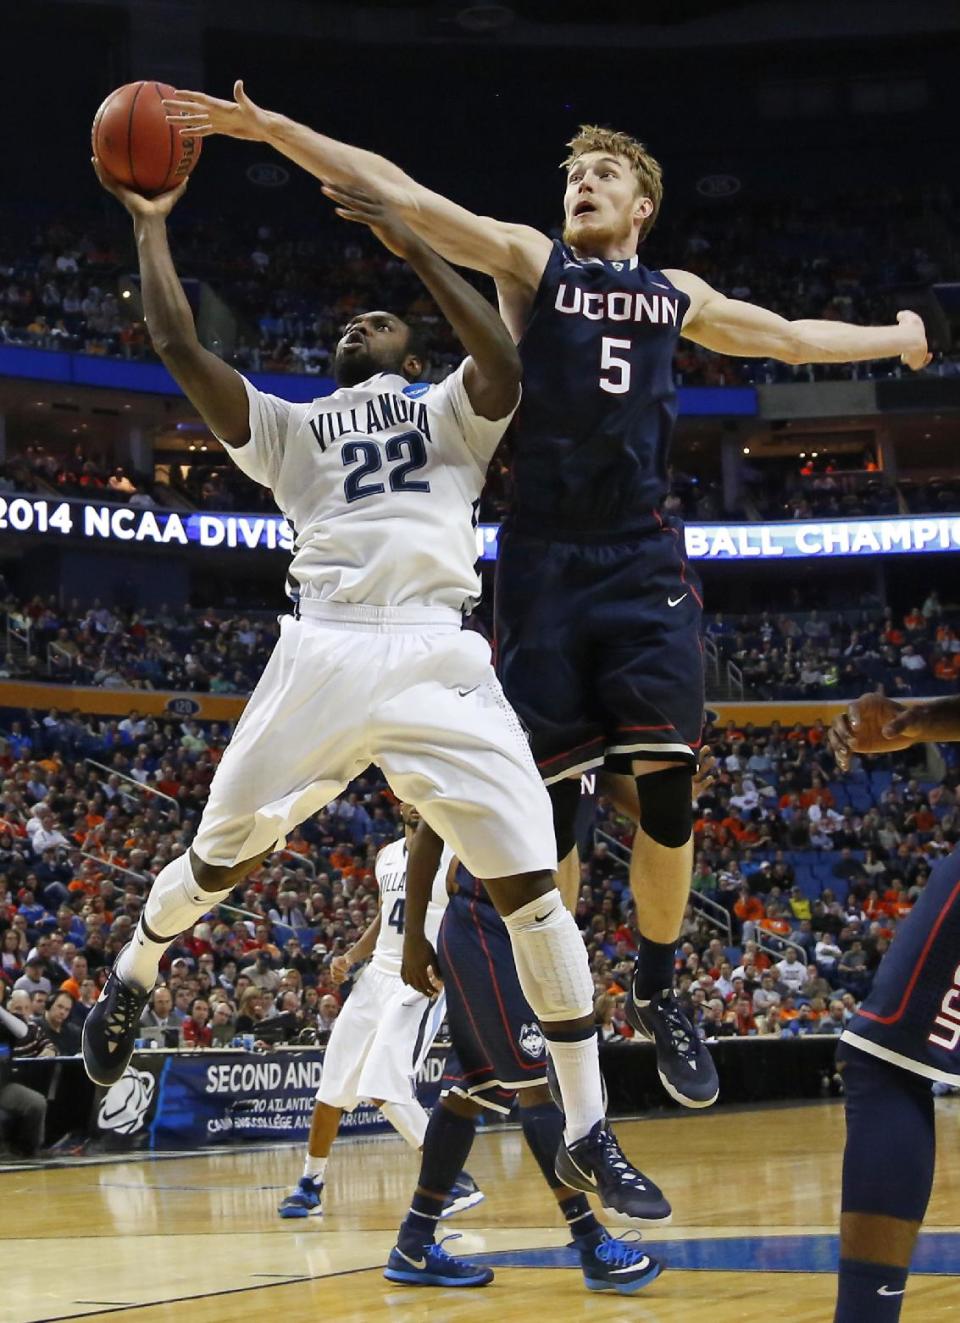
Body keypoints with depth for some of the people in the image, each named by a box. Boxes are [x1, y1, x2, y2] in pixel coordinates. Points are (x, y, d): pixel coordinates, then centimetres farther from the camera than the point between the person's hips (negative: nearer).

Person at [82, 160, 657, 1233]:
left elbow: (505, 362, -3)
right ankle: (130, 977, 42)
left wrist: (411, 246, -4)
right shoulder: (290, 427, 25)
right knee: (217, 860, 8)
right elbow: (181, 348, 14)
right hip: (322, 651, 2)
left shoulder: (451, 414, 20)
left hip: (438, 659, -1)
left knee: (531, 884, -9)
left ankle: (588, 1132, -2)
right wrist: (151, 226, 16)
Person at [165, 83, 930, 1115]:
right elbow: (402, 192, -5)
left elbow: (789, 339, 34)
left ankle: (657, 996, 11)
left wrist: (893, 339, 43)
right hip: (544, 557, -2)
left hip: (643, 559, 2)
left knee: (666, 785, -6)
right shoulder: (531, 261, 6)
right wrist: (269, 128, -14)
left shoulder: (679, 295, 17)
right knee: (550, 797, -2)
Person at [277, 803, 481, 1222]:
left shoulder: (455, 857, -8)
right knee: (333, 1086, 8)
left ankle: (455, 1182, -14)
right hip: (378, 976, 7)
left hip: (423, 983, -7)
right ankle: (310, 1185, 25)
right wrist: (351, 957, 9)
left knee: (384, 1088, -22)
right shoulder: (386, 857, 14)